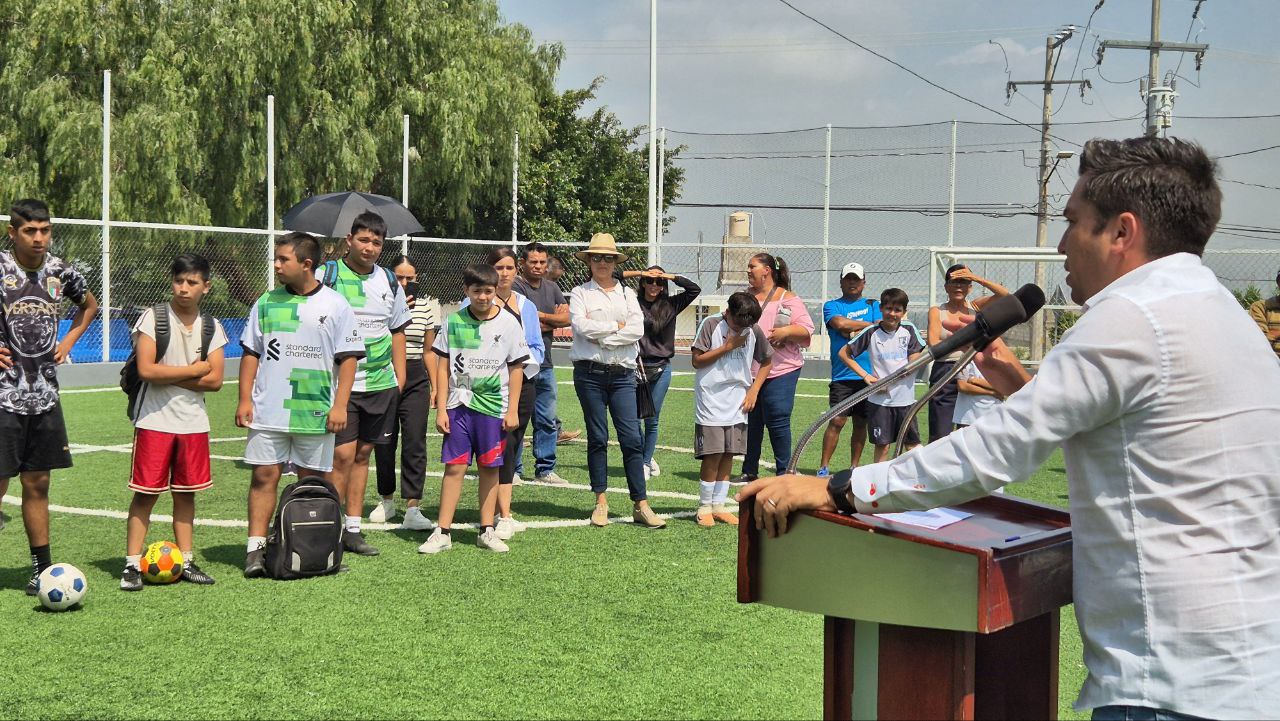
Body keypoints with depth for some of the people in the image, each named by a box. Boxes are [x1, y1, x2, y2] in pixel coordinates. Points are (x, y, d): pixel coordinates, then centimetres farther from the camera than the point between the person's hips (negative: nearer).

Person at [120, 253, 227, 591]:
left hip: (194, 421, 4)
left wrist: (169, 377, -11)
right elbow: (147, 370, -16)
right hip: (154, 420, -4)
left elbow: (215, 380, -2)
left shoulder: (211, 326, 6)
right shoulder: (153, 318, -6)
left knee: (186, 493, 10)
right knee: (145, 494, -3)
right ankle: (132, 565, 1)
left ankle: (186, 562, 18)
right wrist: (194, 369, -9)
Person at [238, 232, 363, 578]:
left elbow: (348, 358, -1)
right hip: (267, 410, 2)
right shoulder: (267, 302, 8)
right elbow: (251, 353, 11)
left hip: (315, 413, -2)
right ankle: (256, 548, 1)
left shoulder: (335, 305, -1)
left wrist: (339, 406, -8)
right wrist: (245, 399, 3)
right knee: (264, 475, -1)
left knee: (312, 480, 6)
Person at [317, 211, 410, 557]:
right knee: (342, 454, -11)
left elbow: (397, 330, 20)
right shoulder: (326, 275, -4)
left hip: (381, 383, 5)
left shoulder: (388, 281, 11)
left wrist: (400, 375, 13)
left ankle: (352, 528, 16)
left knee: (362, 454, 9)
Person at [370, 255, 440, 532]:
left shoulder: (426, 307, 9)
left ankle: (412, 509, -12)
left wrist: (436, 387, 8)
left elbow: (429, 352, 13)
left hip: (416, 379, 1)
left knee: (414, 443, -9)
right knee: (383, 442, 6)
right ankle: (386, 500, 25)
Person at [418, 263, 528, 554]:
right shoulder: (454, 321, 1)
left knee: (489, 468, 6)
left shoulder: (508, 322, 0)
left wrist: (512, 410, 0)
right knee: (454, 467, -2)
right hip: (458, 406, 0)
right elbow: (443, 367, 4)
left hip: (494, 406, 0)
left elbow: (516, 368, 4)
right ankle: (443, 532, 1)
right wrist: (441, 409, -1)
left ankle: (487, 530, 15)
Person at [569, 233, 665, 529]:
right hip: (590, 373, -2)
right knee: (597, 438, 3)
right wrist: (616, 326, -5)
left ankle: (640, 505, -3)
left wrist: (602, 336, -9)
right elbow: (581, 326, -11)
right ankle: (601, 502, 10)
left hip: (622, 373, 2)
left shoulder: (627, 293, 14)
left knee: (632, 438, -4)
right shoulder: (580, 293, 7)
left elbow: (637, 329, -2)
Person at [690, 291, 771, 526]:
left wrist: (753, 390, 5)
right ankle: (704, 507, 5)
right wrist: (727, 347, -15)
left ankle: (719, 506, 14)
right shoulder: (711, 325, -8)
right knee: (713, 455, -6)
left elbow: (766, 361, 16)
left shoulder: (754, 331, 3)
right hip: (711, 401, -4)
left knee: (728, 455, 6)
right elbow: (697, 360, -10)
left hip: (737, 404, 4)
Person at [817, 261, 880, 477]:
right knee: (837, 420, -9)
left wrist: (852, 331, -6)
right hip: (842, 375, -2)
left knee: (861, 422, 7)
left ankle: (854, 466, 16)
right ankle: (823, 467, -5)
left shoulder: (873, 305, 13)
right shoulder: (832, 305, 8)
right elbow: (839, 323, -12)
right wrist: (869, 324, -4)